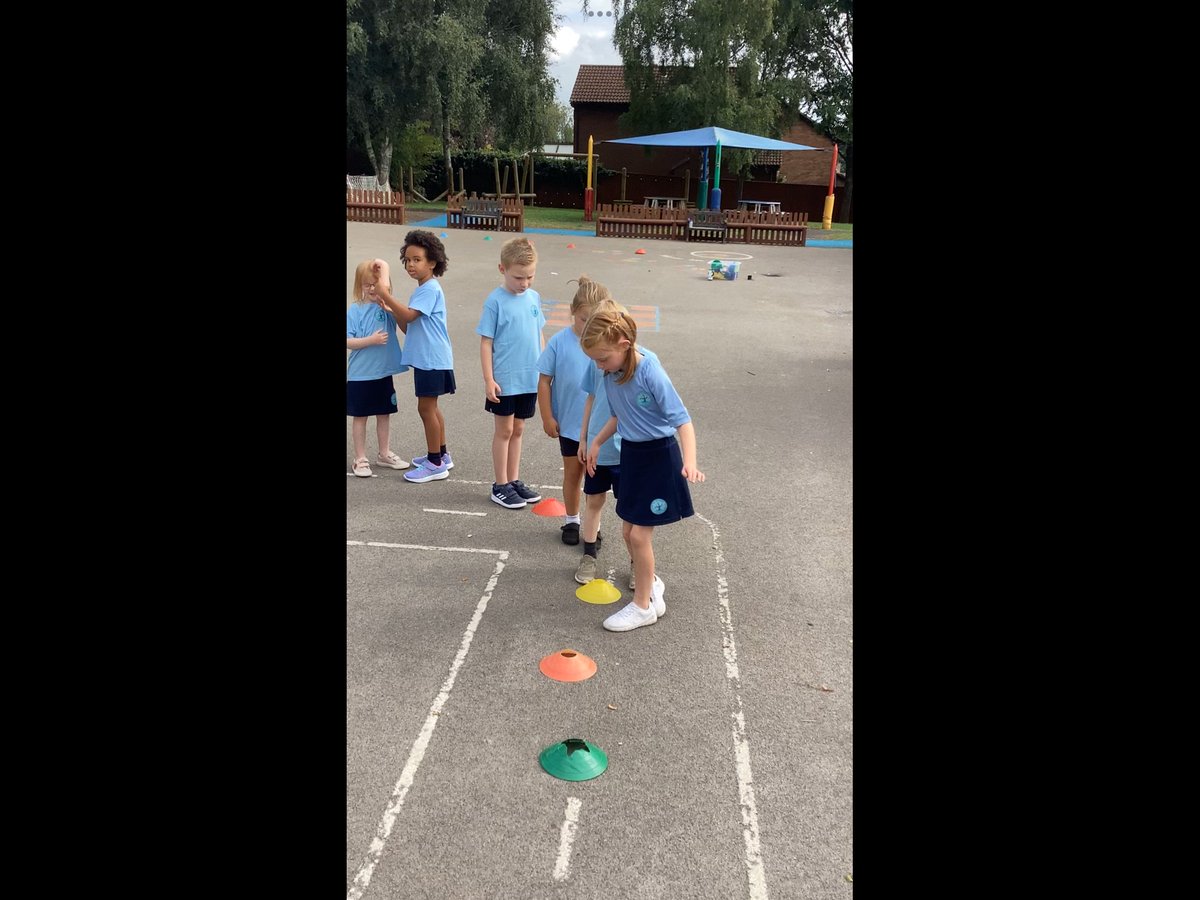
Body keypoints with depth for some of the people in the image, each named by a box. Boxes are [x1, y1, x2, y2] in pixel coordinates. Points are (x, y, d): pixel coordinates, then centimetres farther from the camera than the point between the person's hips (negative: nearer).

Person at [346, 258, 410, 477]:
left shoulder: (387, 306, -1)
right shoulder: (355, 310, -7)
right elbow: (348, 342, -10)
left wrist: (383, 268, -20)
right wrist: (371, 340, -21)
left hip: (383, 372, 3)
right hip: (359, 374, -3)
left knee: (384, 414, 15)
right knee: (360, 416, 8)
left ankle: (384, 454, 31)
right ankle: (360, 459, 20)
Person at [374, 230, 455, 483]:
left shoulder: (430, 289, -15)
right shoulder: (422, 289, 16)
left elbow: (409, 316, -25)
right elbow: (409, 326, 13)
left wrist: (386, 296, -20)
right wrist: (392, 309, 0)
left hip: (432, 359, -10)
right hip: (425, 358, 10)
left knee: (426, 407, -5)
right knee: (431, 407, 17)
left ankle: (435, 464, 3)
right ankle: (441, 455, 29)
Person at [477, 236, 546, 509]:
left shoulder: (534, 298, 4)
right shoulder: (495, 301, -12)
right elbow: (486, 342, -10)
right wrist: (489, 380, -13)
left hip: (529, 378, 5)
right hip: (504, 379, -5)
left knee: (518, 429, 15)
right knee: (504, 430, 5)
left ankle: (514, 480, 27)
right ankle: (501, 486, 17)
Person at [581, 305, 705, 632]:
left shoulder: (651, 374, -25)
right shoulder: (610, 374, -3)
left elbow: (682, 419, -24)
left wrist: (690, 462, -36)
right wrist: (597, 442, 8)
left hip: (658, 457, -7)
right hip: (630, 453, 7)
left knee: (639, 534, -3)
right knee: (628, 530, 14)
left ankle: (644, 605, 14)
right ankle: (650, 581, 39)